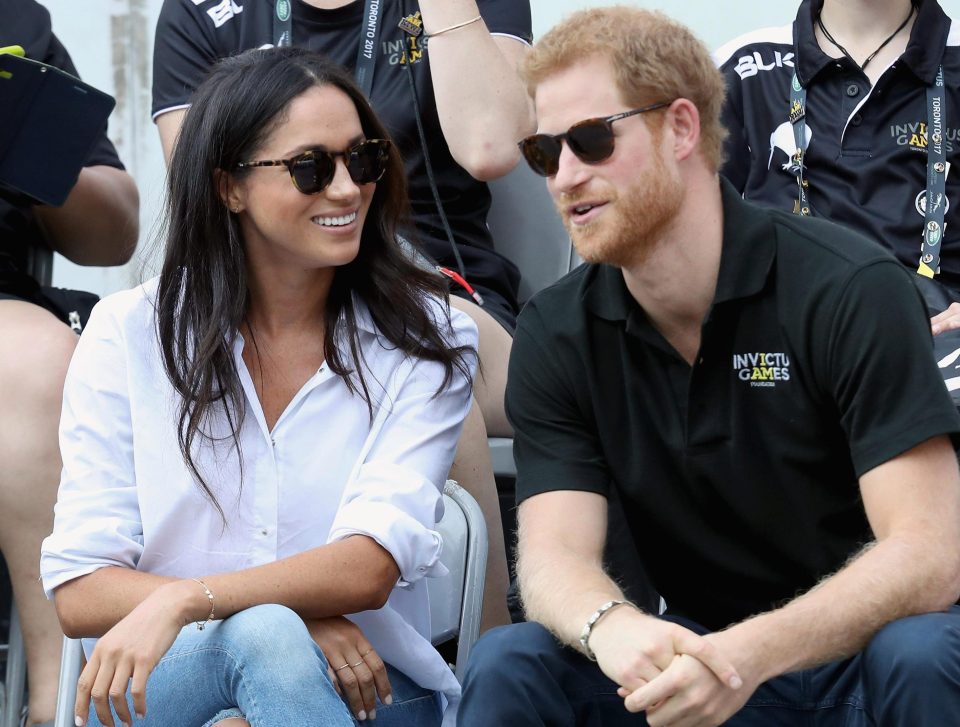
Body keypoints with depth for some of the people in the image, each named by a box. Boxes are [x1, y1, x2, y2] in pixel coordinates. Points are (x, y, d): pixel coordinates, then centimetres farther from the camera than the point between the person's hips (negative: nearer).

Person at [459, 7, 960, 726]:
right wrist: (611, 627, -36)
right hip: (696, 658, 2)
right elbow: (554, 554, -10)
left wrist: (748, 653, -39)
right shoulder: (555, 336, 0)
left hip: (861, 650, -2)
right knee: (508, 663, -23)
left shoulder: (851, 290, -15)